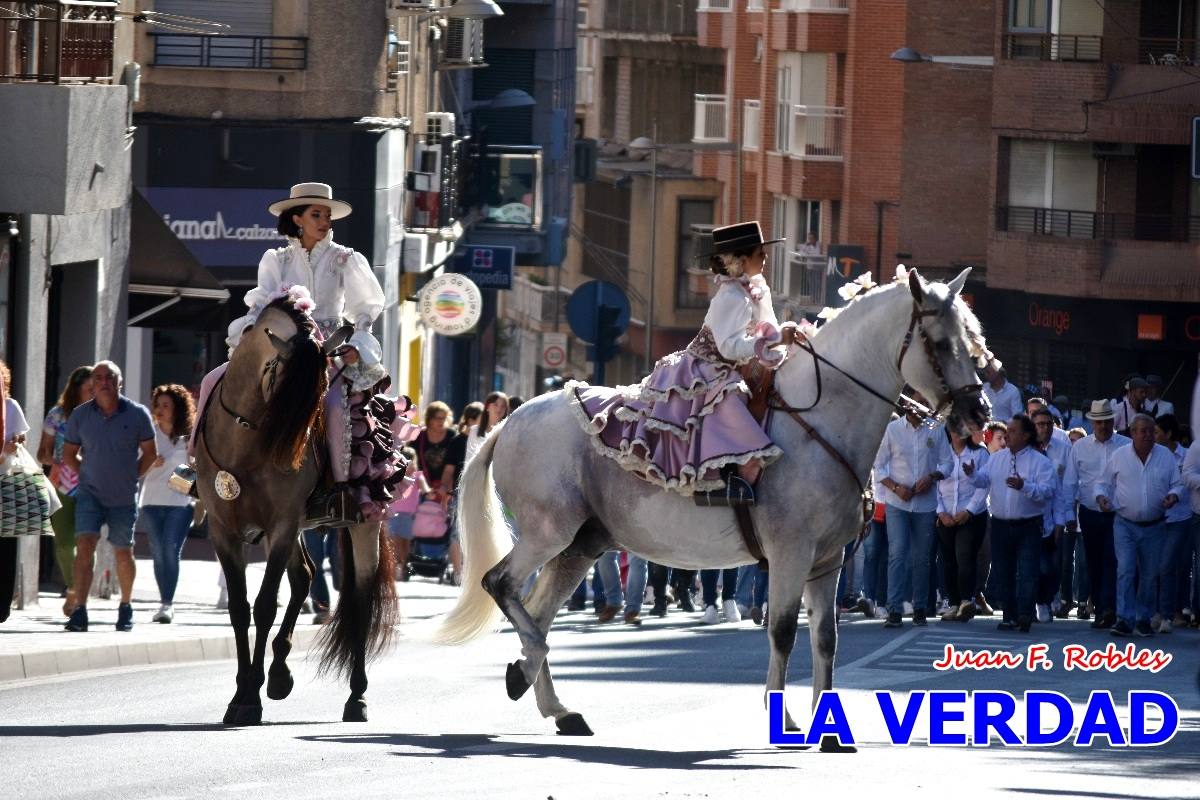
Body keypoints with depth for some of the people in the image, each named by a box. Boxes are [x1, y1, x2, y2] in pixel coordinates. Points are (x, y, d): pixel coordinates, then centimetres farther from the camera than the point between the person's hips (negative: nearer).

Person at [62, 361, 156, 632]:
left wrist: (130, 477, 1)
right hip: (90, 494, 0)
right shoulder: (80, 415, -2)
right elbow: (69, 454, 10)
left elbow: (149, 453, 5)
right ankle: (79, 611, -20)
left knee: (123, 554, 11)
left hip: (123, 498, 0)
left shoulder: (137, 414, -6)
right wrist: (87, 475, 3)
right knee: (84, 546, -16)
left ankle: (126, 607, 32)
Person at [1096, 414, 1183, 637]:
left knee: (1149, 575, 7)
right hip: (1125, 524, -2)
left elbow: (1177, 484, 8)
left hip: (1153, 526, 2)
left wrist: (1174, 495, -14)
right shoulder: (1119, 456, 1)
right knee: (1125, 571, -14)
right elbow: (1105, 483, 9)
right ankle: (1125, 620, -17)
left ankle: (1144, 619, 18)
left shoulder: (1165, 456, 3)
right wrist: (1101, 496, -12)